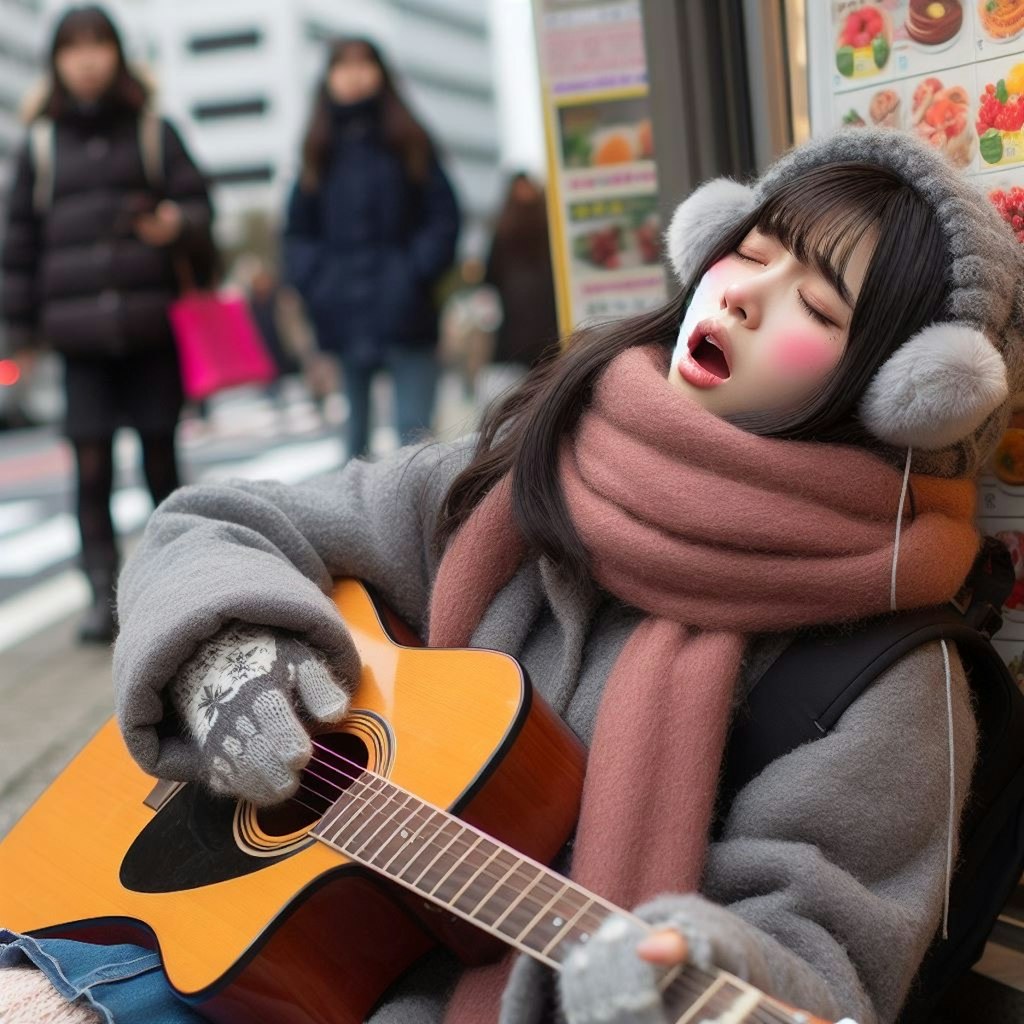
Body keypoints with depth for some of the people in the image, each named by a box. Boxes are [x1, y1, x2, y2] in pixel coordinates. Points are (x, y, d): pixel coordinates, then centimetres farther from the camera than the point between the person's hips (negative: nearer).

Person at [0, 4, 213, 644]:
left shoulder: (153, 131, 7)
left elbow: (198, 205, 6)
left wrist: (176, 224, -17)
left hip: (152, 327, 0)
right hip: (80, 333, 1)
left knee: (161, 459, 5)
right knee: (92, 466, -4)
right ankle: (103, 596, 3)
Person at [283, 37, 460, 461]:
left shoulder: (409, 143, 9)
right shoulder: (321, 151, 13)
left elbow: (443, 216, 3)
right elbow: (298, 231, 12)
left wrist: (415, 273, -10)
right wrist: (317, 283, -4)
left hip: (405, 314, -2)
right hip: (345, 315, 2)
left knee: (414, 429, -6)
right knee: (356, 427, 7)